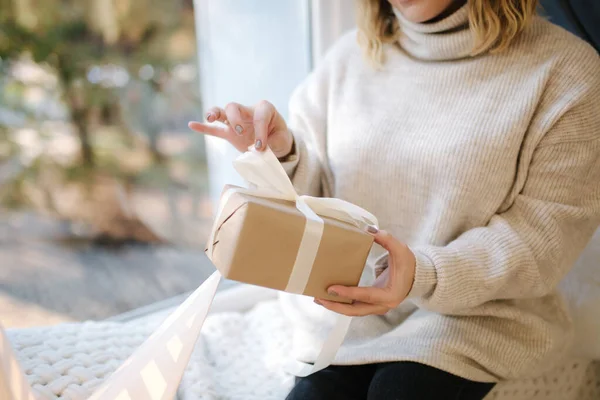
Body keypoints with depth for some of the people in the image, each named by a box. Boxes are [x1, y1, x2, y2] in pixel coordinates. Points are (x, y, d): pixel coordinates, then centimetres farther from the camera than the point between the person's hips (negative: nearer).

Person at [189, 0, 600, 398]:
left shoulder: (565, 67, -9)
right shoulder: (351, 55, 2)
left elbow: (547, 229, -12)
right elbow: (313, 196, 6)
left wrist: (427, 275, -27)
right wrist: (282, 154, -17)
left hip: (471, 313, -2)